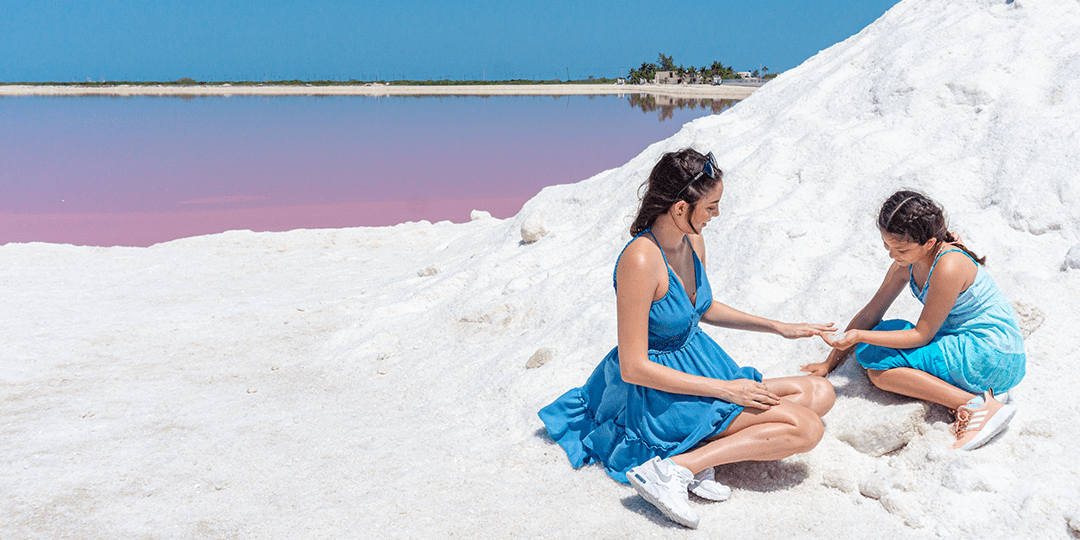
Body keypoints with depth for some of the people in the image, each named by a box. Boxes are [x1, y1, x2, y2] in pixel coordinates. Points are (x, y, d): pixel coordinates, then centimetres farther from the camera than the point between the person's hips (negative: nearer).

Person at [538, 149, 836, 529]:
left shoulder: (693, 242, 0)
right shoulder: (641, 260, -26)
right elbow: (633, 368, -25)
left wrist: (779, 327, 14)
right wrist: (725, 389, -21)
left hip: (700, 364, 9)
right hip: (659, 394, -9)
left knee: (820, 393, 2)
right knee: (806, 428, -15)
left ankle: (697, 456, -10)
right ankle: (675, 468, -18)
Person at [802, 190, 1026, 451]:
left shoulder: (949, 266, -24)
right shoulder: (907, 261, 2)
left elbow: (921, 335, -18)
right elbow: (872, 312, 7)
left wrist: (860, 336, -22)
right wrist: (831, 361, 8)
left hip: (990, 356, -10)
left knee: (878, 365, -16)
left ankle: (977, 405, -20)